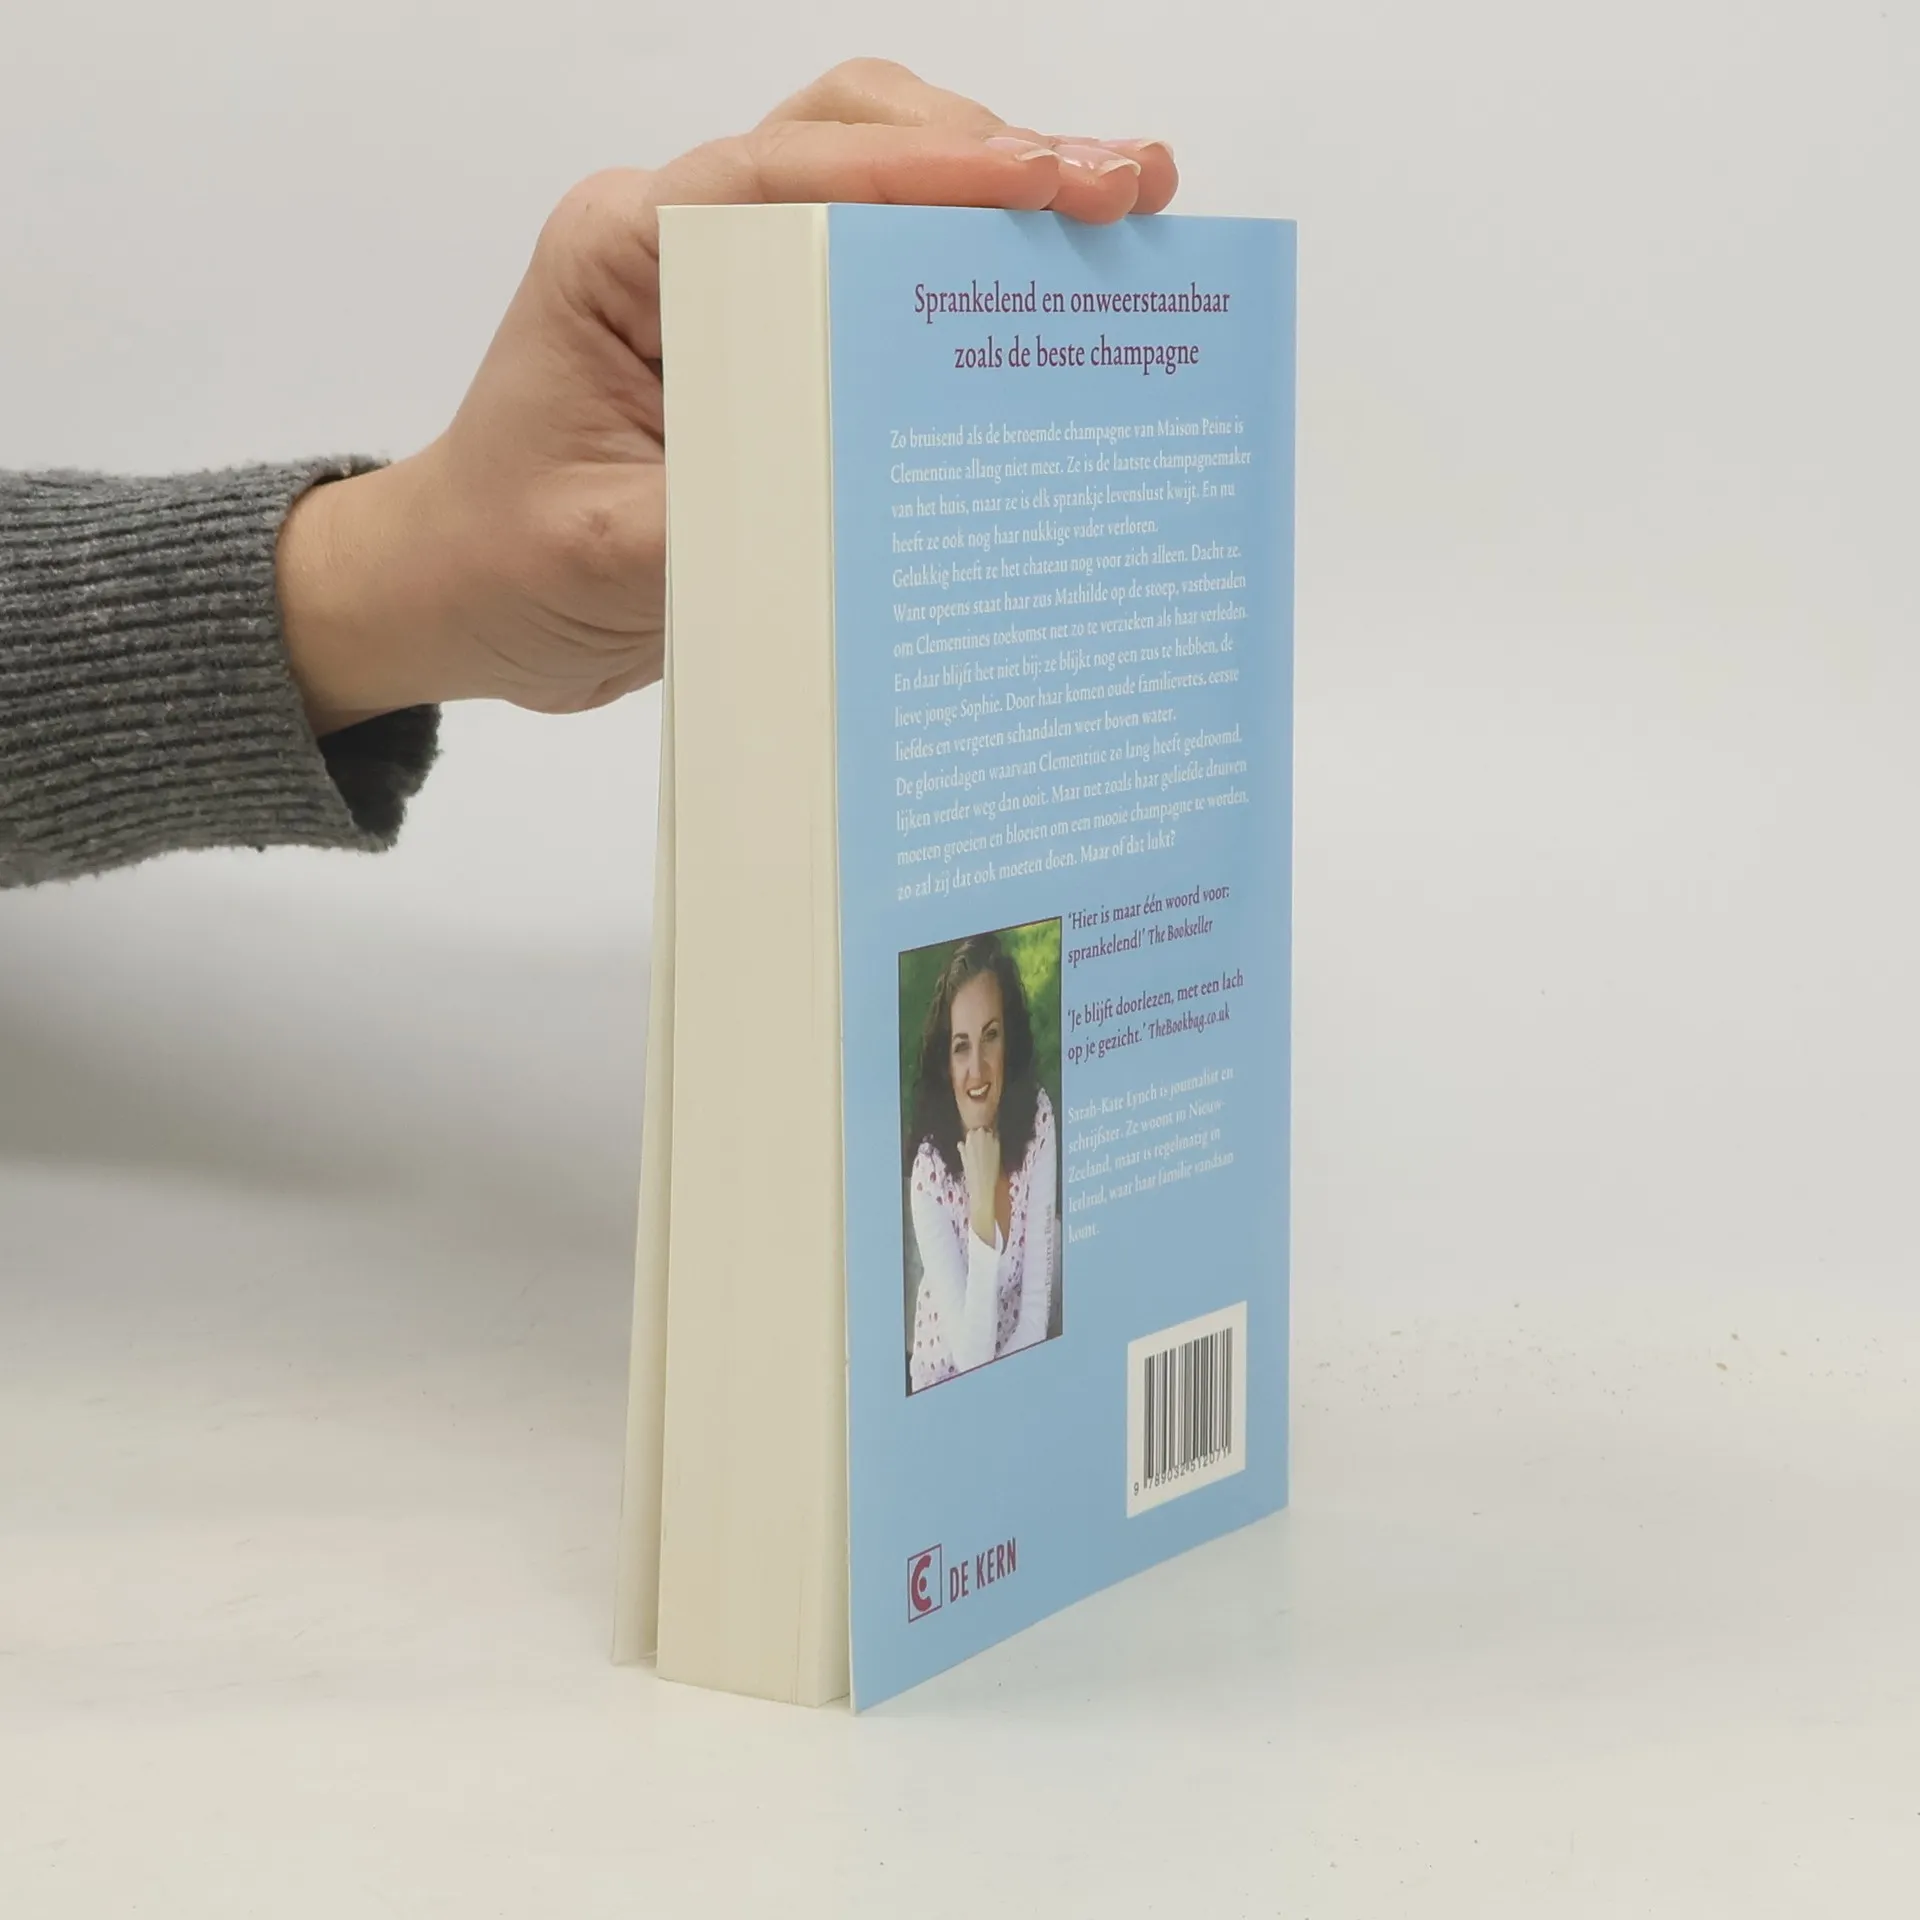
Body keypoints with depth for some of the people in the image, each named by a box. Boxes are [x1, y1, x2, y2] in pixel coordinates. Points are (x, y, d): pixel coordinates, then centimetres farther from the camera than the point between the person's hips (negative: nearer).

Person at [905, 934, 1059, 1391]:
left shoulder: (1037, 1121, -11)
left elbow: (1036, 1306, -8)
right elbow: (972, 1354, -22)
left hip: (1019, 1369, 1)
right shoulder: (930, 1170, -20)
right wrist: (982, 1204, -29)